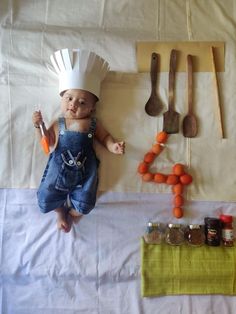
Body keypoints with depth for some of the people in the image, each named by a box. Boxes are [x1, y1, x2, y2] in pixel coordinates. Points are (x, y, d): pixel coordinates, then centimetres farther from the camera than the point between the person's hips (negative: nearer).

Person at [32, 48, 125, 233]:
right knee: (45, 201, 6)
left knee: (84, 206, 3)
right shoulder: (58, 124, 3)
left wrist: (114, 146, -11)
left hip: (84, 172, 0)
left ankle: (69, 212, 36)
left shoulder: (92, 123, 2)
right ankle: (61, 211, 39)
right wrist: (39, 126, -8)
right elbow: (49, 142, 3)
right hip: (59, 170, 1)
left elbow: (105, 137, 9)